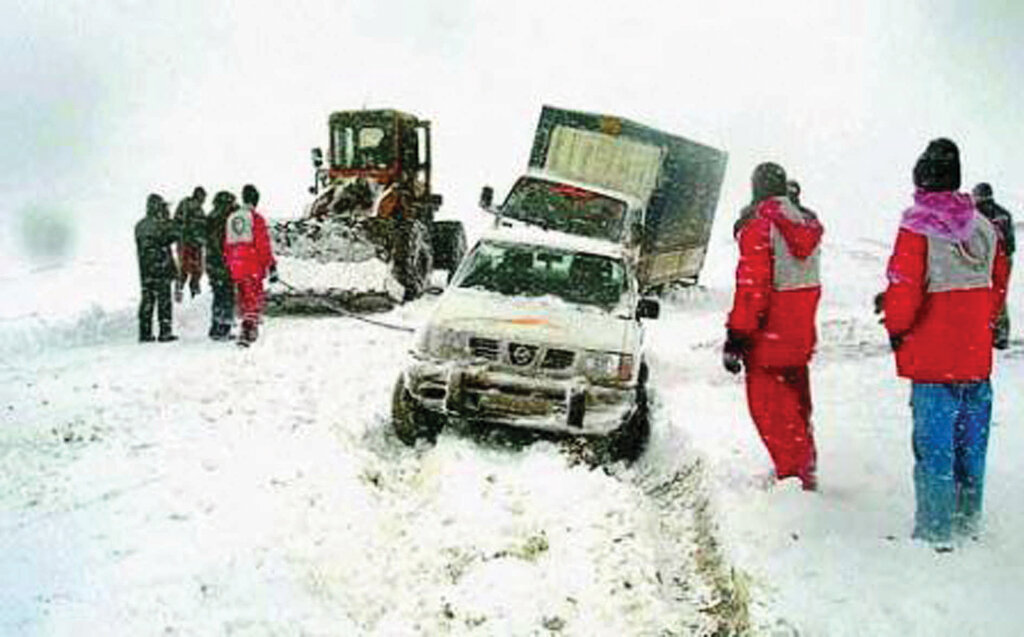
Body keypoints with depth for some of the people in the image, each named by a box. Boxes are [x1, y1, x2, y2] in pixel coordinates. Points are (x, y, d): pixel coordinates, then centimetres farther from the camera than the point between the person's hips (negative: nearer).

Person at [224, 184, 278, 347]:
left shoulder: (231, 218, 13)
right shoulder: (256, 218, -8)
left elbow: (227, 246, 17)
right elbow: (264, 245, -11)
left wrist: (229, 266, 25)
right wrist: (272, 267, -8)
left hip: (235, 268, 6)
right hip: (253, 268, -6)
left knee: (243, 300, 16)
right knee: (254, 301, -4)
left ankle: (251, 332, 21)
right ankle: (247, 333, -17)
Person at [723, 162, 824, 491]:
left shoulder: (759, 227, -16)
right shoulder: (808, 224, 8)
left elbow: (751, 287, -19)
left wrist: (736, 337, -17)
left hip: (769, 336, -8)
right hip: (802, 336, 8)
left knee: (769, 407, 0)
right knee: (796, 405, 20)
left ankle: (793, 475, -2)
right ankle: (807, 473, 30)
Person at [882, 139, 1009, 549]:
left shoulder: (917, 227, -14)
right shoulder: (983, 226, 5)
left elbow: (904, 286, -17)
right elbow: (999, 282, 14)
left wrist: (896, 328, -2)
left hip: (932, 358, -6)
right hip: (976, 356, 6)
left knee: (934, 444, 0)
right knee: (970, 442, 15)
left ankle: (935, 533, 3)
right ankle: (969, 522, 26)